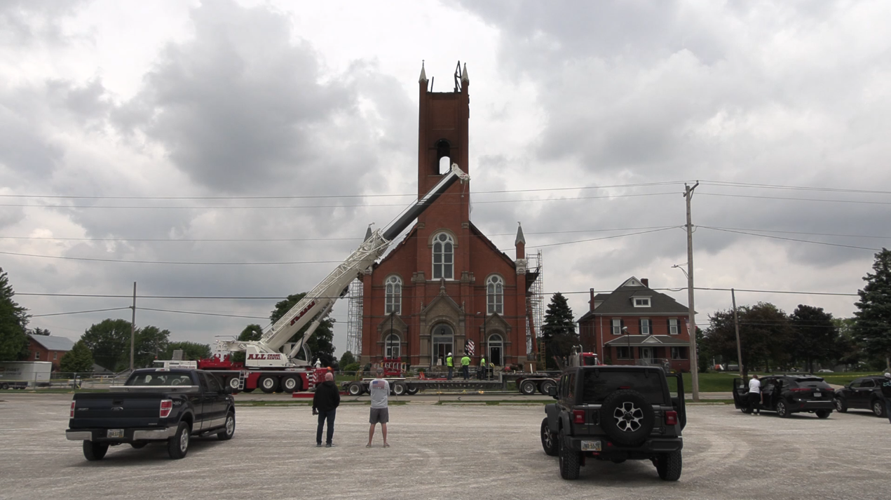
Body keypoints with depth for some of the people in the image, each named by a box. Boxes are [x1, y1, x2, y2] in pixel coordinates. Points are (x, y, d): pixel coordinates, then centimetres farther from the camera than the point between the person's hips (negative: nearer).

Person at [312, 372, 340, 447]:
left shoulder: (319, 386, 1)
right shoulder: (334, 387, -9)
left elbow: (315, 398, 2)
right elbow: (337, 398, -9)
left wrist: (314, 408, 8)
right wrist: (336, 405, 11)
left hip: (321, 409, 3)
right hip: (331, 409, -3)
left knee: (320, 425, 11)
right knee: (330, 425, 2)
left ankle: (318, 442, 12)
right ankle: (329, 442, 0)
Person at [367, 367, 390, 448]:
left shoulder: (372, 382, -3)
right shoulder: (386, 383, -5)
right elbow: (388, 394, 4)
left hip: (374, 406, 1)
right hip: (383, 406, -1)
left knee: (372, 424, 7)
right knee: (383, 424, 2)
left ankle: (369, 443, 12)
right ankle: (385, 443, 3)